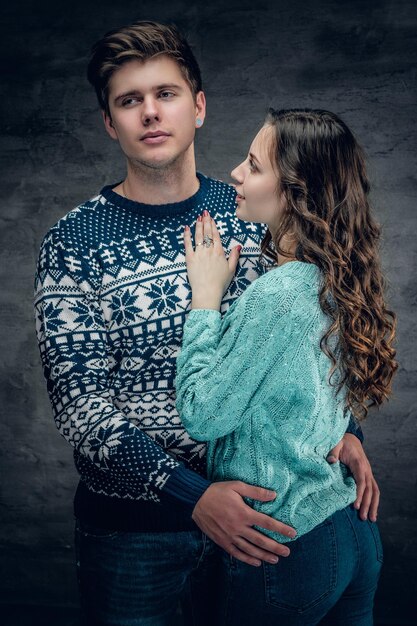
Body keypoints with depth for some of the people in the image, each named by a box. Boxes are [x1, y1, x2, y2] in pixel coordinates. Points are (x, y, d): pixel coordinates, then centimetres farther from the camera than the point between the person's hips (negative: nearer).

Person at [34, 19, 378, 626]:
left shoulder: (249, 216, -2)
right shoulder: (74, 243, -13)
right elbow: (81, 405, -17)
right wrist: (192, 494, -25)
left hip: (252, 506, 4)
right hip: (132, 521, -3)